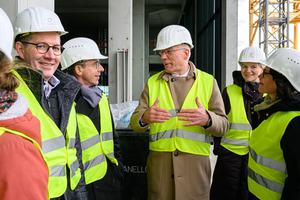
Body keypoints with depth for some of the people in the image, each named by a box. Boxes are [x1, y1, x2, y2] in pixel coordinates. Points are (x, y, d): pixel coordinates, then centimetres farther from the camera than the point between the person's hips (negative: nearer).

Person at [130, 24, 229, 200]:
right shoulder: (153, 83, 6)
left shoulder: (208, 82, 2)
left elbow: (223, 126, -4)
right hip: (159, 164, 1)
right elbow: (135, 123, 0)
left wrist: (207, 119, -27)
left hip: (195, 165, -1)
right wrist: (145, 118, -24)